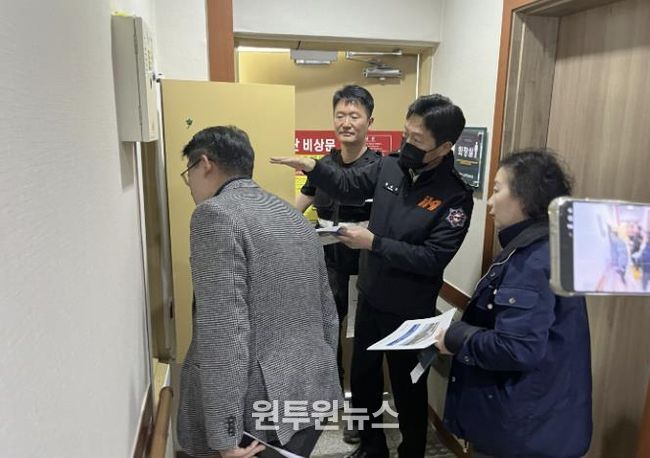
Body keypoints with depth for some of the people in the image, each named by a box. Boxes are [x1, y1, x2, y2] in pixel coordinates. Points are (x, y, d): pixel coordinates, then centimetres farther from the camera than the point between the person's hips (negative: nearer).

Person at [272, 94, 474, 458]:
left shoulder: (456, 196, -19)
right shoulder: (389, 167, -4)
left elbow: (432, 259, -24)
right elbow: (347, 186, 9)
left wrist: (374, 243, -25)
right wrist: (312, 167, -8)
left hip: (410, 311, -6)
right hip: (370, 298, 6)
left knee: (408, 388, 13)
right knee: (363, 376, 21)